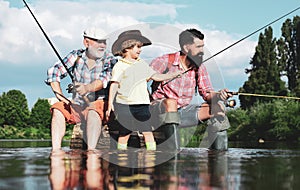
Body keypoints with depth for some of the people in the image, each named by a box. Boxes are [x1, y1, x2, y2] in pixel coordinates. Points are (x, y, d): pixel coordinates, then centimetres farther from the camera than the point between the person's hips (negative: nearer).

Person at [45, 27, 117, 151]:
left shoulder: (109, 59, -6)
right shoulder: (76, 56, 3)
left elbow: (105, 78, -26)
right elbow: (54, 72, 3)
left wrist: (87, 88, -46)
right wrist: (60, 96, -9)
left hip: (99, 102, -4)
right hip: (77, 105, 4)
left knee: (93, 112, -36)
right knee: (58, 110, -21)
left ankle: (91, 151, -44)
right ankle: (55, 151, -26)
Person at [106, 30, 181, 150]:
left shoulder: (142, 64, 14)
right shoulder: (119, 66, -2)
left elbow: (156, 77, 14)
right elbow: (114, 84, -7)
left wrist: (175, 74, 7)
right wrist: (110, 102, -15)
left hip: (142, 104, 4)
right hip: (125, 105, -4)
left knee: (148, 131, 0)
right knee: (125, 133, 4)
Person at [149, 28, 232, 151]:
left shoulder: (199, 68, 3)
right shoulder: (164, 61, -13)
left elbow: (207, 93, -1)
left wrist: (218, 96, -24)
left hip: (183, 111, 5)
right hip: (159, 111, -5)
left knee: (217, 108, -9)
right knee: (171, 102, -39)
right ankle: (173, 151, -40)